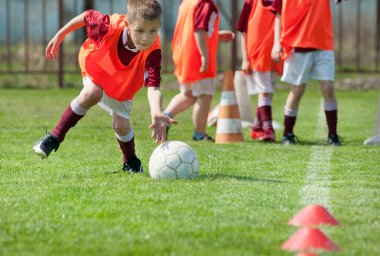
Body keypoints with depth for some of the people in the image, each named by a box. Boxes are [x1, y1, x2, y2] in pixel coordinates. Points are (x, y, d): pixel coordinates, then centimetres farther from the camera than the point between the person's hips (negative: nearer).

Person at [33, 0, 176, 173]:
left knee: (121, 125, -5)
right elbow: (87, 16, -20)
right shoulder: (111, 26, -40)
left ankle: (131, 162, 25)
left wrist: (156, 113, -70)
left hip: (123, 85, 1)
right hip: (96, 67, -1)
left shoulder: (152, 52, -40)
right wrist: (59, 36, -8)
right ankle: (55, 137, -20)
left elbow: (153, 87, -49)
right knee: (92, 93, -31)